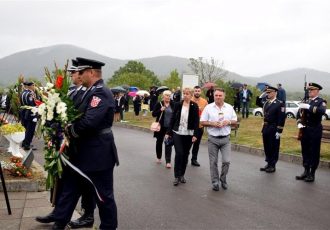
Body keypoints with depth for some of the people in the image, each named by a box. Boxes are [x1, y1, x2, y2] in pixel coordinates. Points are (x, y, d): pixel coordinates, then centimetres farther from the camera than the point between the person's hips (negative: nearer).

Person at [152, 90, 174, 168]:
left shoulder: (173, 105, 1)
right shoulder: (159, 104, -5)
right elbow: (153, 114, -6)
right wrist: (160, 110, -22)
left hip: (170, 127, 0)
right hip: (161, 127, 0)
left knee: (168, 144, -4)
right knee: (159, 142, 14)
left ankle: (168, 161, -3)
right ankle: (159, 157, 34)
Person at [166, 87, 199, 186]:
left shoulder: (194, 106, -2)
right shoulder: (177, 105, 1)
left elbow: (196, 121, -3)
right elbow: (173, 119, 5)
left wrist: (195, 134, -11)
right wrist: (168, 132, 4)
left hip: (188, 134, 0)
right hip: (177, 133, 0)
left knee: (185, 154, 8)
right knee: (179, 153, -9)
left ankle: (182, 175, 23)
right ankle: (176, 176, 1)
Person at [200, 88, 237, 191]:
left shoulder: (229, 107, 5)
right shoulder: (208, 107, -1)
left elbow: (235, 120, 11)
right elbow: (202, 122, 0)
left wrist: (228, 122, -10)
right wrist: (212, 123, -16)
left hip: (226, 138, 1)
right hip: (213, 139, -1)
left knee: (226, 161, -3)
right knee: (213, 162, 5)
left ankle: (223, 179, 19)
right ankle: (215, 182, 17)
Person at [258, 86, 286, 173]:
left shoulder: (280, 104, -10)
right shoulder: (266, 103, 12)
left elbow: (282, 118, -14)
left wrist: (279, 131, -17)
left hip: (274, 129, -7)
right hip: (265, 128, 7)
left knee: (274, 148, 3)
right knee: (266, 147, 13)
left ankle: (272, 166, 12)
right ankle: (268, 163, 25)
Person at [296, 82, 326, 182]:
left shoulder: (321, 102, -5)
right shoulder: (306, 102, 13)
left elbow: (322, 111, -27)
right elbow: (299, 114, 12)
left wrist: (308, 107, -33)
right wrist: (299, 123, -5)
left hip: (315, 131, -6)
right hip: (305, 130, 6)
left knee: (314, 153, 0)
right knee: (305, 151, 10)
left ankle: (312, 174, 7)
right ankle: (306, 171, 20)